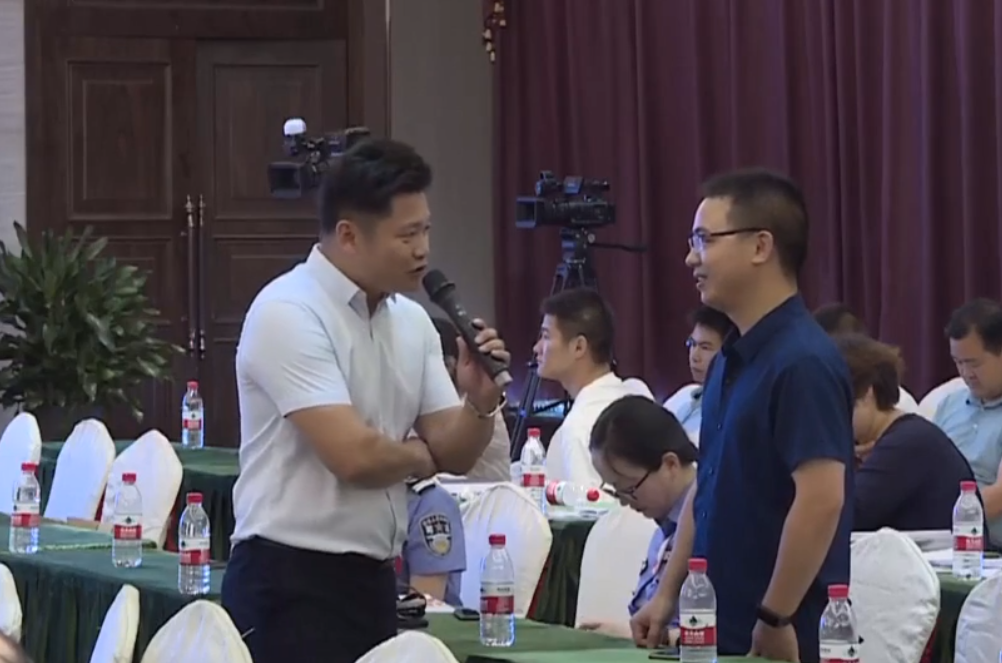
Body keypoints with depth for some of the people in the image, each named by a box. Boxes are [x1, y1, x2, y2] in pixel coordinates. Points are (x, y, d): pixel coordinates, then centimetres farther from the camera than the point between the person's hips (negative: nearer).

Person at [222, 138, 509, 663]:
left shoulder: (411, 320, 10)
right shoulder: (289, 313, -15)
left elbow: (454, 456, 9)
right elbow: (354, 455, -23)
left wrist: (481, 403, -12)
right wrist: (420, 455, -2)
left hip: (370, 578, 8)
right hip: (291, 582, -8)